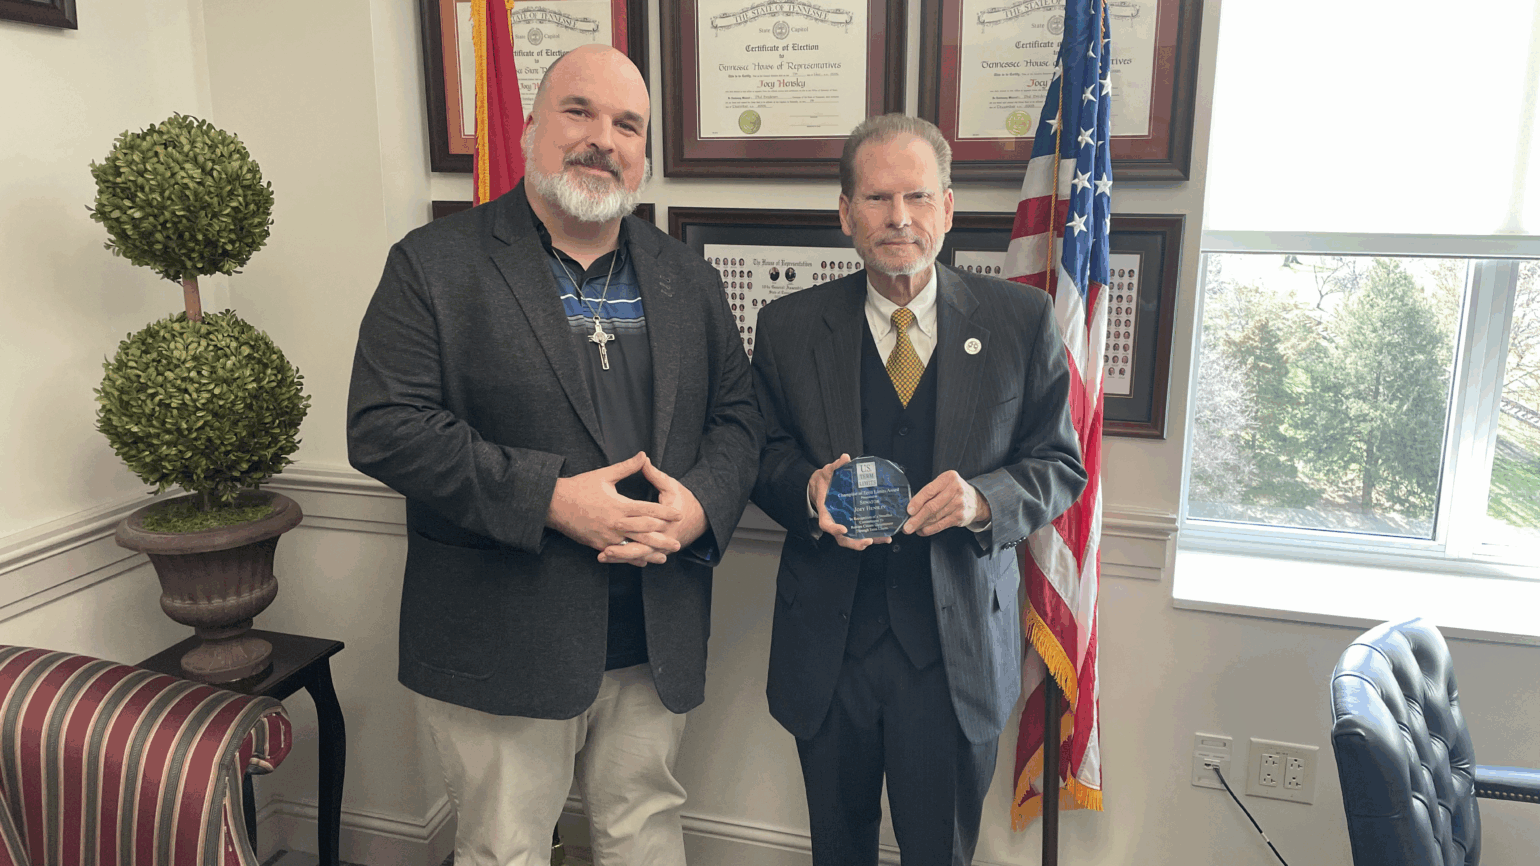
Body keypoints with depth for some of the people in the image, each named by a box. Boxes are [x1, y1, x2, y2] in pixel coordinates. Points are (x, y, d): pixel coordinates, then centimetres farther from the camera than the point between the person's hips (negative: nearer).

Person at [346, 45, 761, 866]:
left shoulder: (687, 277, 9)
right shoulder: (434, 264, -5)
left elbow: (736, 416, 9)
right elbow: (383, 428, -13)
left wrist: (701, 504, -12)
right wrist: (549, 497, -21)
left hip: (657, 642, 4)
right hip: (500, 642, -3)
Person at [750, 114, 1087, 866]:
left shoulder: (1020, 321, -2)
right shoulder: (788, 327, 1)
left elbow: (1060, 465, 0)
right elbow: (764, 455, 6)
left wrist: (983, 499, -20)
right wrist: (808, 490, -17)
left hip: (957, 650, -1)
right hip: (828, 645, 1)